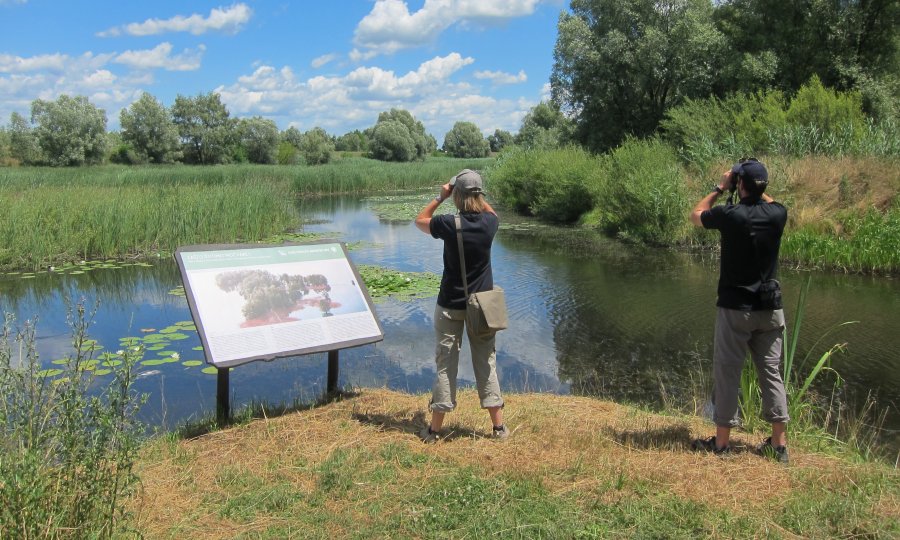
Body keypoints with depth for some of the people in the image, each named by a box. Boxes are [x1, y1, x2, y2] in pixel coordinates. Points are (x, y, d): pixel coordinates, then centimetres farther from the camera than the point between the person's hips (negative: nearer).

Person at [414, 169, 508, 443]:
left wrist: (440, 197, 5)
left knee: (446, 363, 5)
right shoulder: (489, 223, -7)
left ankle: (435, 429, 12)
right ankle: (498, 426, 15)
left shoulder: (449, 224, -16)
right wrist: (477, 196, 13)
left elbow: (419, 220, 4)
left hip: (451, 305, -2)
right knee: (487, 363, 11)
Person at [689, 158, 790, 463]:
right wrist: (758, 189, 19)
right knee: (772, 372, 11)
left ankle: (721, 442, 12)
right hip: (770, 309, 4)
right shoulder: (777, 215, -3)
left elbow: (695, 216, 7)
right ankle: (779, 443, 16)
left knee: (727, 372, 4)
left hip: (735, 309, -4)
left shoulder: (730, 215, -14)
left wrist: (720, 188, 12)